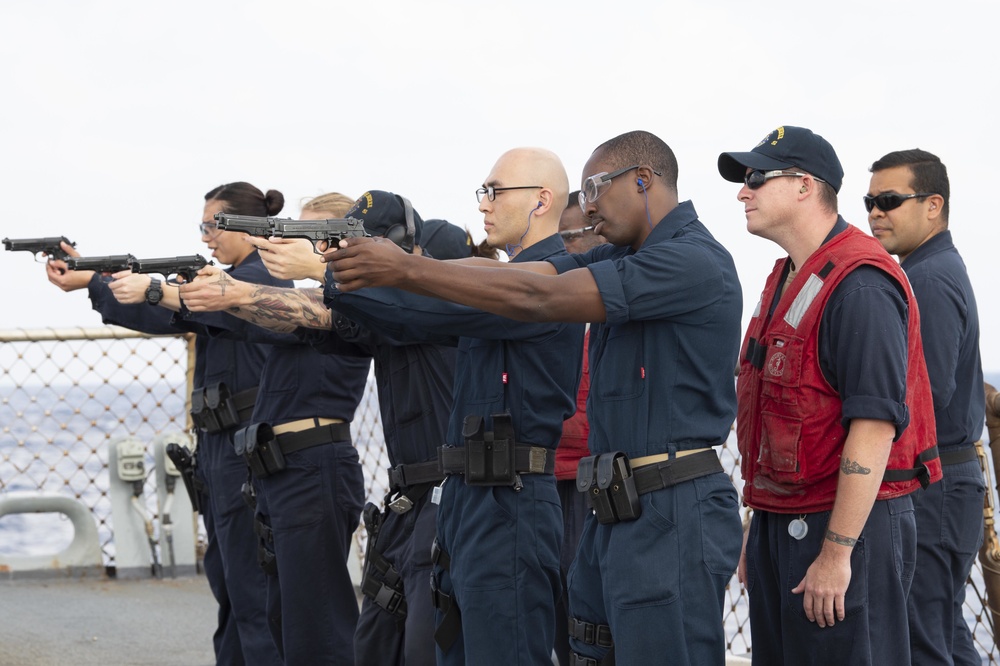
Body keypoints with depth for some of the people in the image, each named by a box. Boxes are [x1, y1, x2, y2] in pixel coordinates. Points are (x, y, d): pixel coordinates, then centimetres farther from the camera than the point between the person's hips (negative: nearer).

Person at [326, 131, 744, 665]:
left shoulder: (693, 261, -15)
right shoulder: (623, 258, 17)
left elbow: (537, 298, -19)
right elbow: (521, 275, 6)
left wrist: (403, 270, -18)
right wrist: (383, 268, -5)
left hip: (673, 520, -9)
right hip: (617, 514, 9)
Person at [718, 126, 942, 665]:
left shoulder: (859, 285, -16)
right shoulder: (787, 278, 16)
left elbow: (875, 424, -23)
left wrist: (837, 552, -24)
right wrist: (758, 530, 19)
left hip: (848, 521, -10)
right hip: (780, 519, 10)